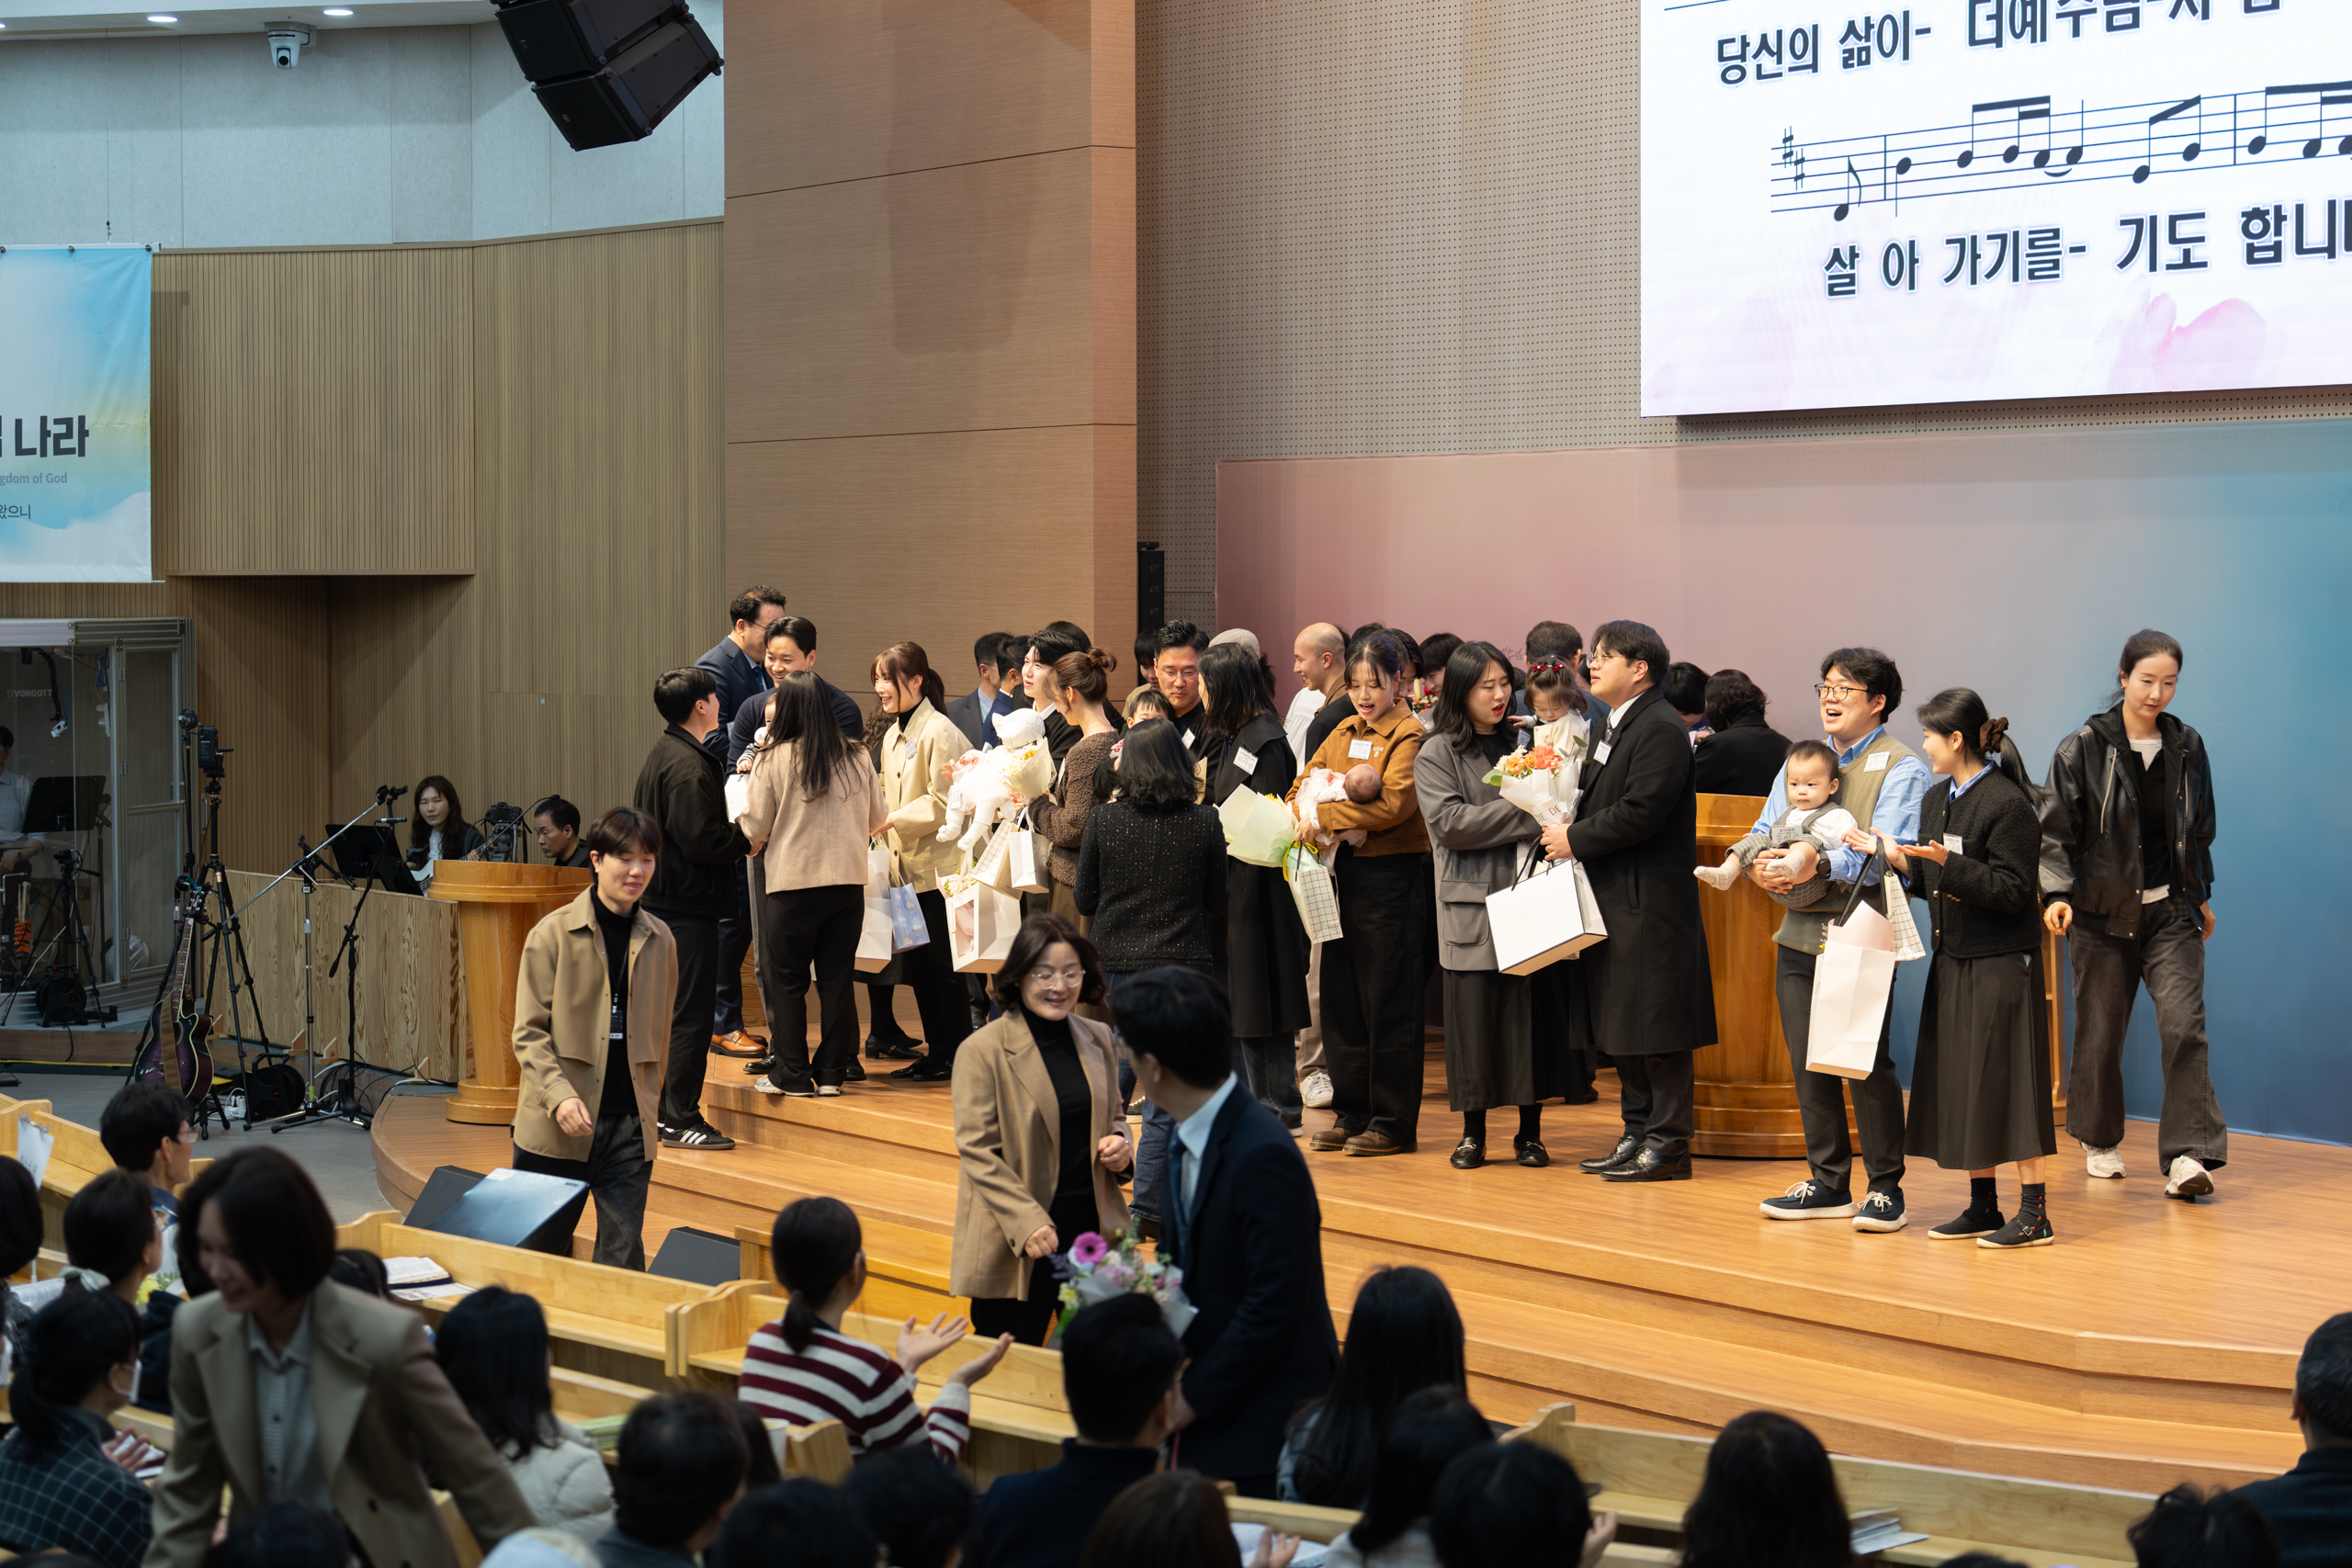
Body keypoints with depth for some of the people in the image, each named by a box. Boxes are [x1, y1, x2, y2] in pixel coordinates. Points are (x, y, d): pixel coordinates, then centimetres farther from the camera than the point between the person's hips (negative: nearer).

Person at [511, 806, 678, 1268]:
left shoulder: (660, 940, 8)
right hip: (557, 1128, -2)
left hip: (630, 1127, 3)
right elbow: (529, 1032, -6)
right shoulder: (553, 934, -4)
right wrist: (559, 1095, -20)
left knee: (624, 1260, -3)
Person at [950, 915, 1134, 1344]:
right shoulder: (983, 1051, -7)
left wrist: (1119, 1144, 0)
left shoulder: (1097, 1040, 9)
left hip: (1094, 1229, 5)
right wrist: (1027, 1222, -19)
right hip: (1016, 1249, -5)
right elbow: (977, 1151, -10)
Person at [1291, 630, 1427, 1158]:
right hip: (1343, 872, 7)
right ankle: (1351, 1111, 19)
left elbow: (1395, 802, -19)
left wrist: (1326, 817, -16)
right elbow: (1301, 790, 13)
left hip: (1391, 875, -7)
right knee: (1340, 997, 10)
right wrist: (1338, 830, -7)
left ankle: (1393, 1122, 4)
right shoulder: (1344, 733, 15)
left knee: (1387, 1001, -2)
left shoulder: (1409, 735, -7)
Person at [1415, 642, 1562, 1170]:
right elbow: (1449, 821, -10)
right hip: (1473, 904, -3)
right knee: (1475, 1013, -1)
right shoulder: (1436, 754, 3)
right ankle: (1473, 1132, 10)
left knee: (1531, 1011, 1)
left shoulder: (1522, 742, 14)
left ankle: (1530, 1131, 9)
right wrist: (1521, 813, -16)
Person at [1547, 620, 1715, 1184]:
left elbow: (1640, 812, -22)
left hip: (1650, 906, -10)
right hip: (1615, 904, 10)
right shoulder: (1616, 727, 18)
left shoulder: (1660, 729, -14)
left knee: (1656, 1031, -5)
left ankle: (1668, 1144, 0)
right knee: (1621, 1031, 14)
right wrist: (1566, 829, 3)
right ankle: (1638, 1136, 21)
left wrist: (1575, 839, -15)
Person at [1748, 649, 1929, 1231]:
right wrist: (1761, 866, -7)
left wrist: (1816, 865, -30)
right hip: (1799, 934, 6)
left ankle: (1885, 1188, 5)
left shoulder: (1901, 769, -3)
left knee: (1868, 1064, -5)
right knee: (1808, 1063, 8)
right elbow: (1763, 832, 17)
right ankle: (1828, 1183, 18)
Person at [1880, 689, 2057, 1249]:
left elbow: (2013, 892, -19)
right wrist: (1904, 862, 0)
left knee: (2004, 1081, -7)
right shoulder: (1936, 800, 12)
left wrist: (1950, 864, -25)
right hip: (1952, 959, 8)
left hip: (2000, 965, -8)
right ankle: (1982, 1206, 19)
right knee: (1960, 1081, 10)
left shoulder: (2008, 804, -15)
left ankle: (2035, 1213, -2)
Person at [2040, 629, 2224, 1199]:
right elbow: (2055, 831, -7)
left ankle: (2187, 1155, -16)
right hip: (2103, 912, -2)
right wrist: (2056, 893, -20)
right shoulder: (2084, 749, -5)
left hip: (2171, 911, 2)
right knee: (2100, 1033, 7)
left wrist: (2202, 895, 19)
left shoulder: (2187, 747, 7)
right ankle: (2099, 1141, 28)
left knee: (2184, 1024, -13)